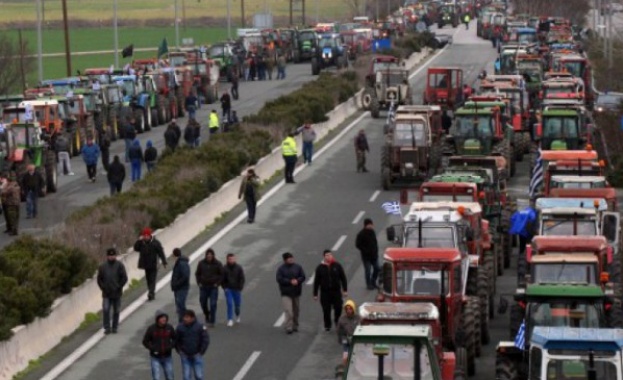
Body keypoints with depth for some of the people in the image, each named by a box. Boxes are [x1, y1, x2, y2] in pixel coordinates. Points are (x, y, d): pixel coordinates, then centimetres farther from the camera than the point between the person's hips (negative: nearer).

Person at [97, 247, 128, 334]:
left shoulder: (119, 265, -2)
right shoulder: (102, 266, 3)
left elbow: (124, 278, -2)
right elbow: (99, 279, 9)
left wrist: (118, 287, -9)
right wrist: (103, 287, -3)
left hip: (117, 293, 0)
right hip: (106, 294, 0)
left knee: (116, 311, 7)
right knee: (106, 310, -11)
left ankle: (114, 328, 17)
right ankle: (107, 328, -5)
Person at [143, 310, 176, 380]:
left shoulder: (169, 328, -5)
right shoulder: (151, 329, -12)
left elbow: (175, 339, 7)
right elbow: (145, 342, -3)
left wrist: (171, 346, -12)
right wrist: (153, 348, -18)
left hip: (167, 357, 3)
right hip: (155, 358, -3)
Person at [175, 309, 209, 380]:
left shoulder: (200, 327, -9)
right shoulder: (180, 327, -5)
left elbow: (206, 340, -4)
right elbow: (176, 340, 8)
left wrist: (201, 352, -5)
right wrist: (179, 351, 2)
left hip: (196, 356, -1)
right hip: (185, 356, 1)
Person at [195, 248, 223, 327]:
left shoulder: (218, 264, -4)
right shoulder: (201, 263, 1)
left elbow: (222, 274, 3)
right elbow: (197, 274, 11)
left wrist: (218, 283, -6)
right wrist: (199, 283, 1)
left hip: (213, 287, -2)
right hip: (203, 287, 2)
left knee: (213, 304, -6)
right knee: (203, 303, 7)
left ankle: (212, 321, 0)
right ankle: (207, 315, 35)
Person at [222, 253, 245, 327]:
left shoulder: (239, 268, -2)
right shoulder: (224, 268, -3)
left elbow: (242, 279, 0)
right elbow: (222, 279, 4)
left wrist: (240, 288, -8)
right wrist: (225, 287, -6)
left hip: (237, 289, 1)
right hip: (228, 289, -1)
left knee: (237, 304, 11)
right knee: (230, 304, -10)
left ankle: (238, 315, 41)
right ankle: (230, 320, -7)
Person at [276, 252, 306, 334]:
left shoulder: (298, 267, 5)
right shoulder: (281, 269, -4)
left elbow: (303, 277, 2)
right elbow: (279, 279, -12)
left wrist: (297, 281, -18)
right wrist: (290, 281, -20)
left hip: (296, 293, 4)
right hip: (286, 293, -4)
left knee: (296, 310, 13)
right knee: (288, 311, -15)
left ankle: (295, 326, 27)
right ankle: (288, 328, -15)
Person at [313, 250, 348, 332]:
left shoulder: (337, 266, 0)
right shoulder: (320, 268, 0)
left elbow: (343, 278, 5)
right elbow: (316, 281, 3)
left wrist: (345, 290, 1)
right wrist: (315, 294, 2)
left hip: (336, 291, 0)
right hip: (325, 292, 0)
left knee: (338, 308, -2)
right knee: (326, 310, 3)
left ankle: (338, 322, 24)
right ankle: (327, 326, 18)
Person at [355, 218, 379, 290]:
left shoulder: (372, 232, 6)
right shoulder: (361, 234, -14)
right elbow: (358, 245, -13)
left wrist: (376, 250, 6)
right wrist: (365, 250, -18)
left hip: (374, 255, 6)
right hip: (366, 256, -6)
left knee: (376, 268, 10)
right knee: (368, 270, 0)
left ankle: (373, 282, 27)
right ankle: (369, 284, 14)